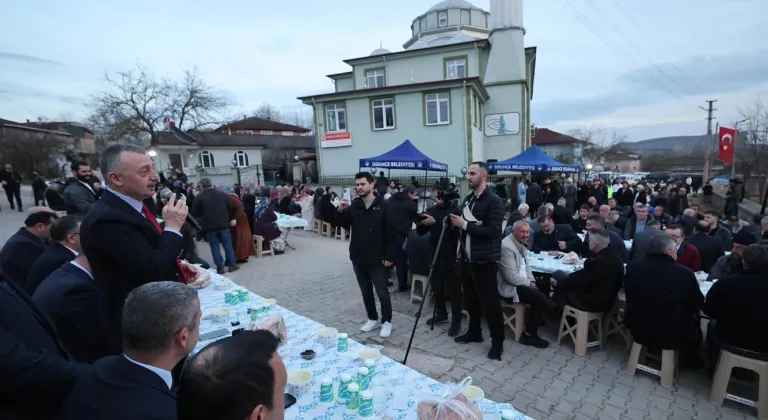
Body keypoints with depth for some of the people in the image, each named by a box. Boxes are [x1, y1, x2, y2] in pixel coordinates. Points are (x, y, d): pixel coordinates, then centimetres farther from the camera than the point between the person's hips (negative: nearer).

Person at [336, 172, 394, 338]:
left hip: (377, 258, -4)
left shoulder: (382, 205, -8)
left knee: (382, 291, 4)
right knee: (366, 291, 15)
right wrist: (341, 211, -15)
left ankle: (387, 321, 21)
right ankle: (372, 319, 31)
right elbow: (345, 225, 3)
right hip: (358, 257, 5)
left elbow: (389, 232, -9)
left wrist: (389, 255, -13)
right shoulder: (354, 205, 3)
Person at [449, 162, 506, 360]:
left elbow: (493, 231, -22)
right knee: (471, 298, 17)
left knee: (490, 301, 1)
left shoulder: (494, 201, -13)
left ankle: (497, 341, 15)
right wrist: (455, 223, 0)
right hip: (467, 258, 8)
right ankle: (474, 332, 33)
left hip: (485, 261, -7)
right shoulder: (467, 199, 11)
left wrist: (465, 224, -23)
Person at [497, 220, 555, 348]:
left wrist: (532, 281, 1)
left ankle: (537, 318, 22)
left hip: (522, 282, 10)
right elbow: (512, 277, -26)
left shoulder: (521, 243, 9)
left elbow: (526, 265, 17)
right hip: (509, 287, -10)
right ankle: (529, 334, -4)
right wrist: (529, 283, -12)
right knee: (540, 298, -19)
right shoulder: (507, 247, -23)